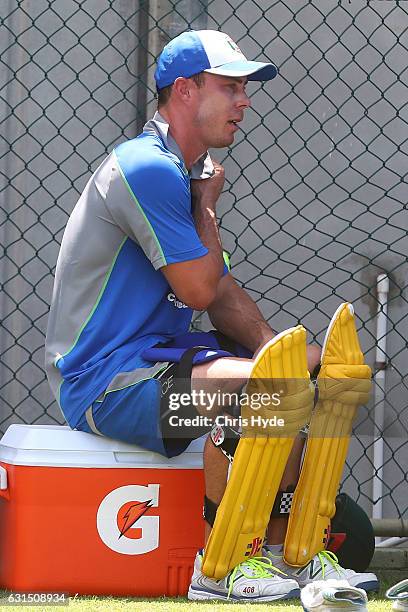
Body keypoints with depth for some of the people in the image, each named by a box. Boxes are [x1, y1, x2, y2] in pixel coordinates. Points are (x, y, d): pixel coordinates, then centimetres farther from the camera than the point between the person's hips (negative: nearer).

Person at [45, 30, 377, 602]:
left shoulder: (187, 174, 16)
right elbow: (199, 291, -18)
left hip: (161, 356, 11)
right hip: (106, 381, -11)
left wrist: (271, 346, -4)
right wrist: (207, 206, -3)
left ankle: (282, 546, 12)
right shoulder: (148, 168, -18)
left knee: (319, 370, 11)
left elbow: (221, 292, 14)